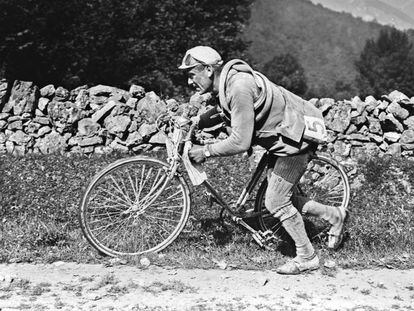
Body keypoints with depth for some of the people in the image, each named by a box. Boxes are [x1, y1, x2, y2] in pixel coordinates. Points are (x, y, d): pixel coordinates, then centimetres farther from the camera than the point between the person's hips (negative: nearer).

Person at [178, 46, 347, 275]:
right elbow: (222, 113, 18)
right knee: (280, 199, 14)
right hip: (283, 135, 10)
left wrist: (206, 151, -19)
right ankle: (333, 215, 29)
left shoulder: (239, 88, -31)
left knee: (276, 203, -5)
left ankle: (306, 258, 10)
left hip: (297, 136, -10)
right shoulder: (225, 83, -1)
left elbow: (240, 142, -31)